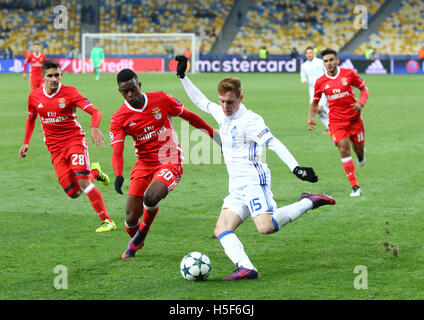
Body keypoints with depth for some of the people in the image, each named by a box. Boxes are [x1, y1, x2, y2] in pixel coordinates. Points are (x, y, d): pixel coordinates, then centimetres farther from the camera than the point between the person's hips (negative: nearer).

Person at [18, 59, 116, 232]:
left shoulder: (70, 92, -8)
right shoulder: (34, 96, 3)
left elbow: (94, 111, -15)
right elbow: (31, 119, 22)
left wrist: (94, 128, -34)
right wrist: (26, 143, 17)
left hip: (75, 140, -3)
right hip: (55, 148, 3)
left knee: (82, 182, -22)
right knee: (73, 193, -7)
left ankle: (107, 221, -13)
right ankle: (94, 172, 26)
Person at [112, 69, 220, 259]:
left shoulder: (160, 100, -6)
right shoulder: (119, 118, -6)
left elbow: (189, 116, 7)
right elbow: (117, 152, -13)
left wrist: (214, 135, 11)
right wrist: (118, 176, -33)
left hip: (170, 163, -2)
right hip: (144, 164, 2)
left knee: (151, 197, -30)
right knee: (132, 217, -4)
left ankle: (143, 231, 4)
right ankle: (134, 242, 34)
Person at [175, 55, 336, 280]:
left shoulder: (250, 120, -9)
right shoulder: (221, 115, 16)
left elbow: (274, 144, -19)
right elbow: (200, 101, 33)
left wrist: (295, 168, -30)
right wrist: (183, 77, 30)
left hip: (254, 180, -8)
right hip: (237, 187, 8)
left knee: (265, 227, -27)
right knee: (222, 230, -10)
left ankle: (309, 203, -10)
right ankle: (245, 268, -28)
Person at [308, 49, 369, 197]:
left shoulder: (349, 73, -5)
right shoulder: (320, 82, -2)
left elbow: (364, 89, 4)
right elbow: (315, 102, 11)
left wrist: (361, 103, -15)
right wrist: (310, 118, -5)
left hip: (354, 118, 0)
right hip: (336, 121, 0)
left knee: (358, 148, 9)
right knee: (344, 150, -14)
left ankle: (360, 156, 51)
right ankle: (355, 187, -8)